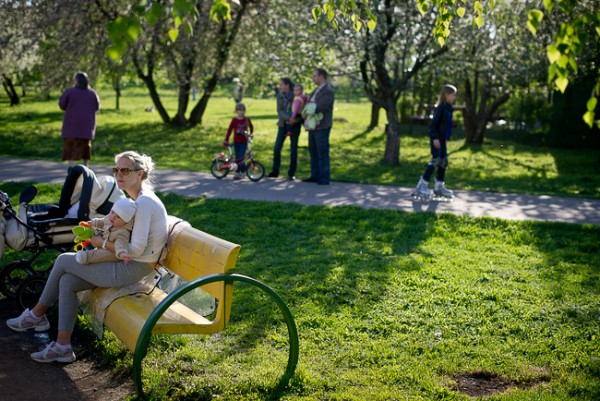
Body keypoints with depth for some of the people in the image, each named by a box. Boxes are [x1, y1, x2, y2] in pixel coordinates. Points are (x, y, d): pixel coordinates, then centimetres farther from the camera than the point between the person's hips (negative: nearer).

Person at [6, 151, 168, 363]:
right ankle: (62, 346, 6)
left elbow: (136, 250, -24)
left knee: (64, 260, 1)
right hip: (130, 265, 9)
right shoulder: (141, 199, 12)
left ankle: (37, 314, 20)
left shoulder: (144, 202, -19)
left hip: (132, 269, -9)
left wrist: (102, 243, -10)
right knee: (67, 281, 3)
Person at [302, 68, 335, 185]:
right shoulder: (316, 91, 18)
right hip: (313, 126, 9)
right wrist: (305, 113, -6)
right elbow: (308, 105, 16)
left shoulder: (328, 91, -11)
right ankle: (315, 176, 16)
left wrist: (307, 113, -5)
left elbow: (320, 108, -20)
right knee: (313, 151, 10)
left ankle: (325, 178, -4)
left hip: (322, 127, -9)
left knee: (322, 152, -7)